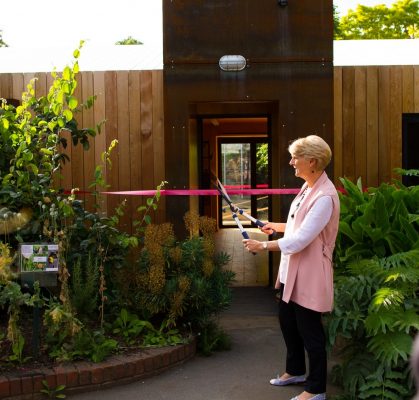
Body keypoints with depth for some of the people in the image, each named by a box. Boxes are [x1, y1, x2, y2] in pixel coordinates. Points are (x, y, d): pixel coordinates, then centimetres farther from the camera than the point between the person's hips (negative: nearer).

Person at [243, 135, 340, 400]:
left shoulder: (325, 196, -26)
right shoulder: (309, 187, 5)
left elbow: (300, 240, -27)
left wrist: (263, 246, -21)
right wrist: (279, 226, 21)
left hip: (310, 273, -10)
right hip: (293, 270, 10)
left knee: (310, 330, 3)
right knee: (288, 321, 22)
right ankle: (296, 371, 42)